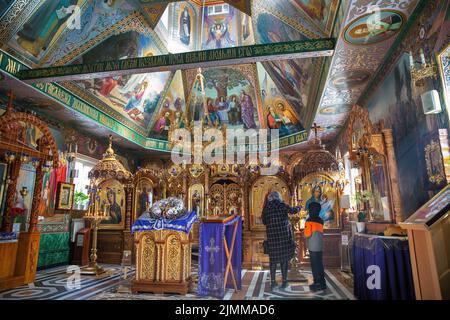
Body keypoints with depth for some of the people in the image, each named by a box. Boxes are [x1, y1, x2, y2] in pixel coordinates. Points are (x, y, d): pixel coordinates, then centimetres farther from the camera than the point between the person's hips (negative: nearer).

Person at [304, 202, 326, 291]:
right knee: (320, 265, 14)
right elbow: (321, 233, 8)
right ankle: (322, 283, 20)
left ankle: (318, 284, 6)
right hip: (320, 247, 6)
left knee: (315, 265, 2)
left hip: (313, 247, -6)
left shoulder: (309, 221, -11)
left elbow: (307, 235, -11)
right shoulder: (320, 221, 7)